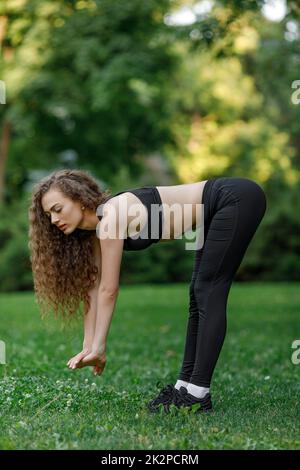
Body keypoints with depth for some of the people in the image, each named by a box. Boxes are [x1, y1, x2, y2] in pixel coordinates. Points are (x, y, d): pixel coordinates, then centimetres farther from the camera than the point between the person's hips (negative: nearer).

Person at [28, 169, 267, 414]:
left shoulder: (111, 217, -21)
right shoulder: (95, 230, 5)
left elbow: (108, 291, -17)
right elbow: (92, 289, 7)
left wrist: (99, 348, -11)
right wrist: (89, 347, 5)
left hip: (238, 198, -9)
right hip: (220, 209, 9)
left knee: (208, 295, -9)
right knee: (199, 297, 8)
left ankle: (198, 394, -7)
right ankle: (185, 385, 12)